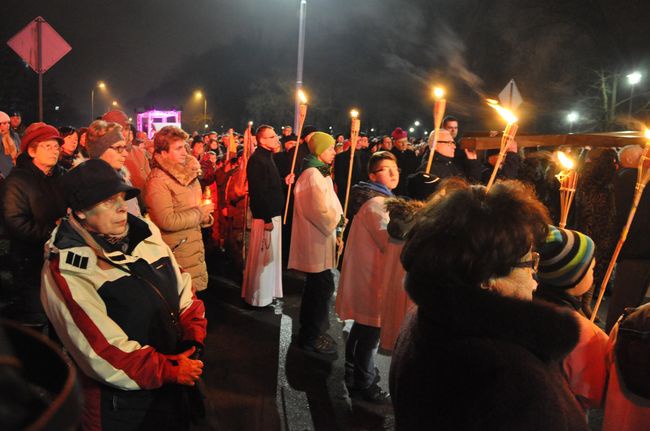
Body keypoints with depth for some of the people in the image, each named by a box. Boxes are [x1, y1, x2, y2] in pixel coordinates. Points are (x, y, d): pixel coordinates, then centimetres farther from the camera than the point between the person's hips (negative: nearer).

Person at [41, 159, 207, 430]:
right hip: (122, 401, -6)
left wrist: (194, 340, -9)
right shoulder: (66, 272, -21)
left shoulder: (144, 234, -2)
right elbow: (104, 352, -23)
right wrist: (171, 370, -18)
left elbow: (182, 289, 4)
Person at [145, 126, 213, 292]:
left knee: (196, 291, 17)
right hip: (176, 251, -8)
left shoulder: (188, 172, 8)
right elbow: (167, 221, -26)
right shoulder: (158, 180, -17)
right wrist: (199, 213, -14)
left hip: (195, 246, 8)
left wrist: (205, 215, 1)